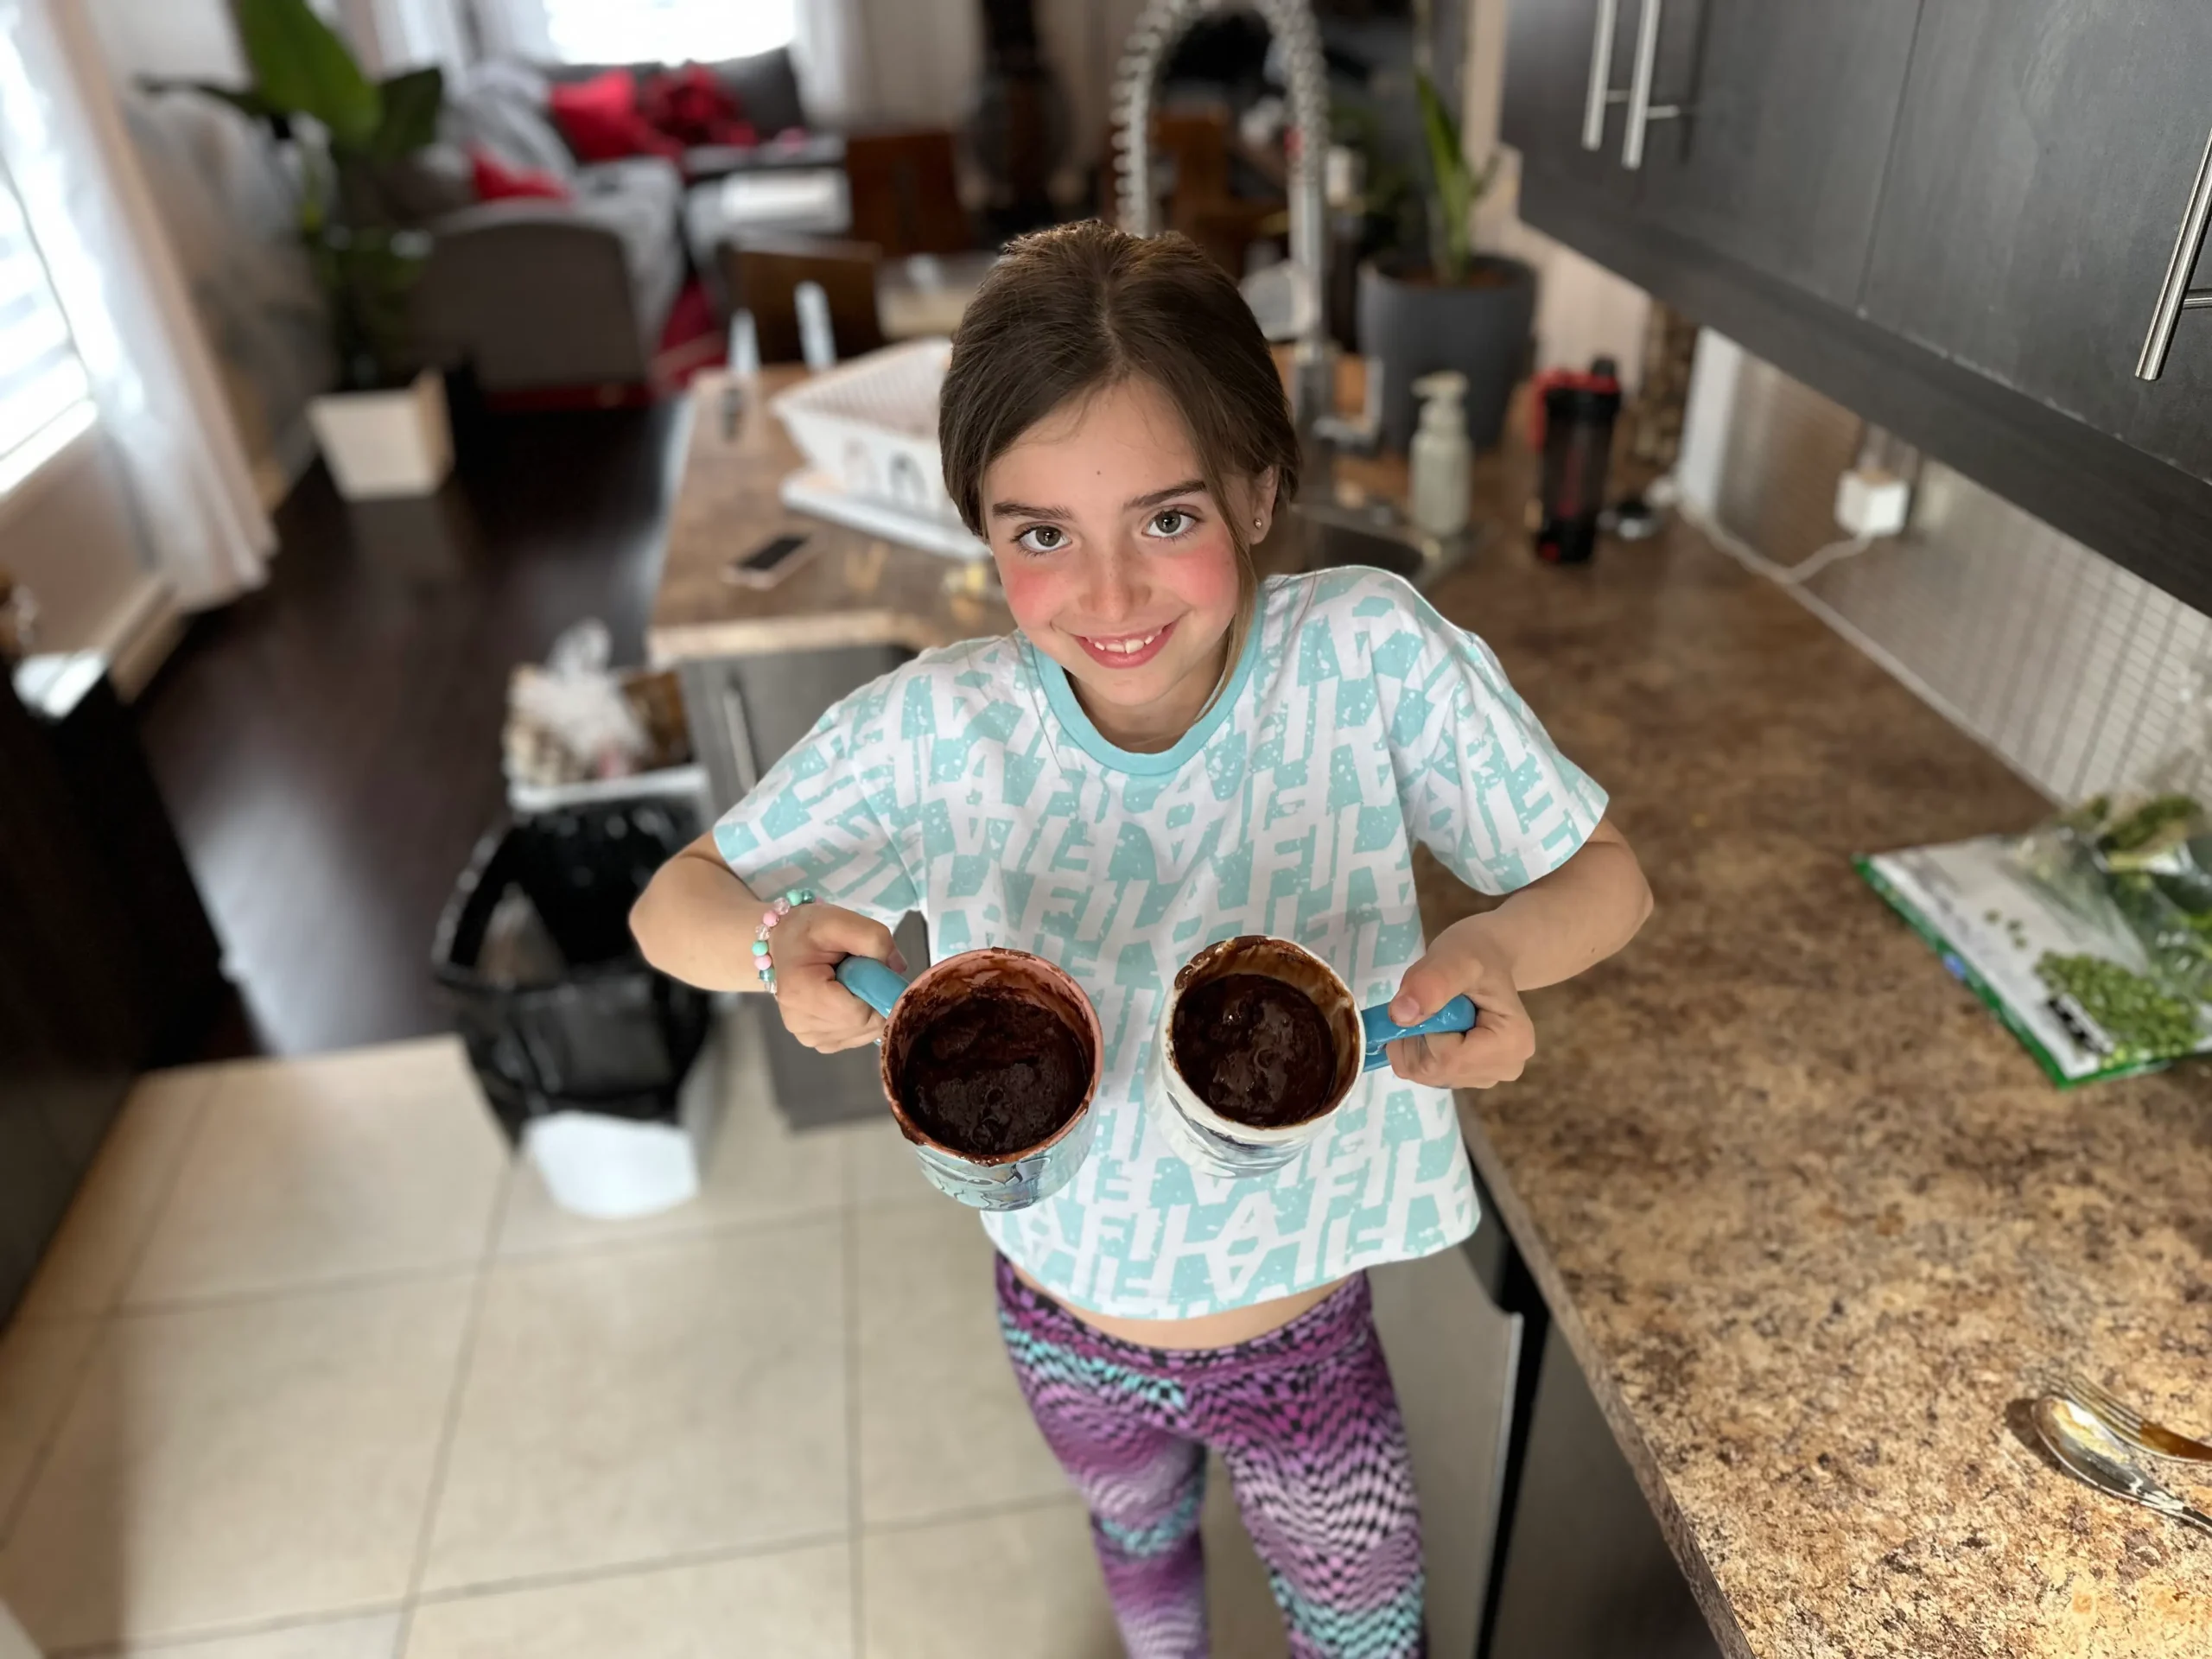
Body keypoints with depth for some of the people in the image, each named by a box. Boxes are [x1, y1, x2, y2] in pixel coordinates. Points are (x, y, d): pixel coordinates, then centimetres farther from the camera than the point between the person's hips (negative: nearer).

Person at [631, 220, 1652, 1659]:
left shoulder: (1371, 653, -27)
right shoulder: (936, 731, -23)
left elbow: (1606, 875, -17)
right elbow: (676, 904, -13)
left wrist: (1496, 951, -40)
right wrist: (782, 943, -36)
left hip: (1306, 1340, -2)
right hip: (1067, 1329, 2)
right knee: (1140, 1540, 34)